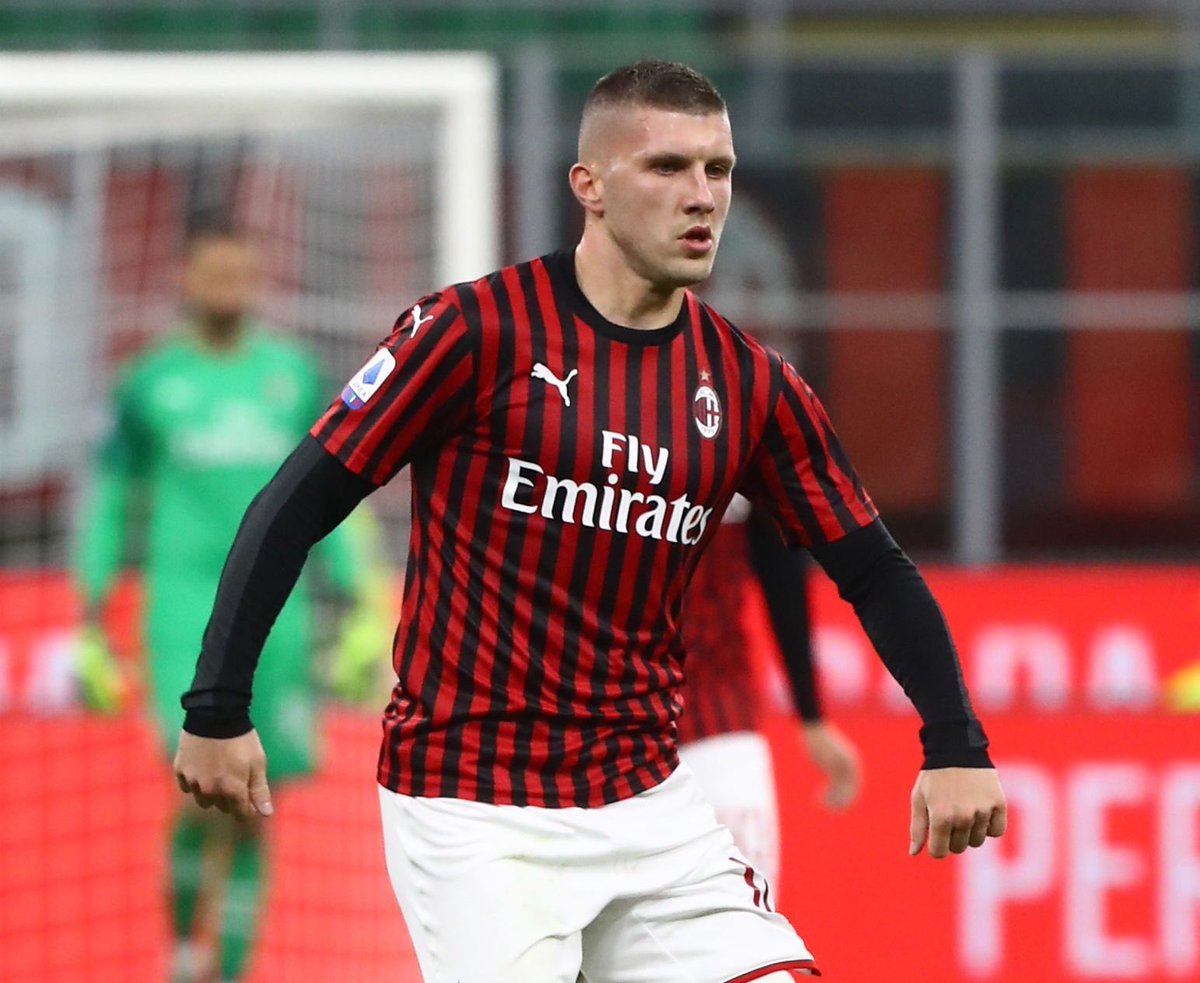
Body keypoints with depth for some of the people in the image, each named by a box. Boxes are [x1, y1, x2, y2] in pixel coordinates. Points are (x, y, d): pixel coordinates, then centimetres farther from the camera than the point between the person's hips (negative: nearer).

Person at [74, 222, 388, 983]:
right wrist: (92, 622, 6)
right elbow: (111, 501, 10)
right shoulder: (150, 383, 5)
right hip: (185, 600, -3)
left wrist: (360, 609, 10)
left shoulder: (294, 374, 11)